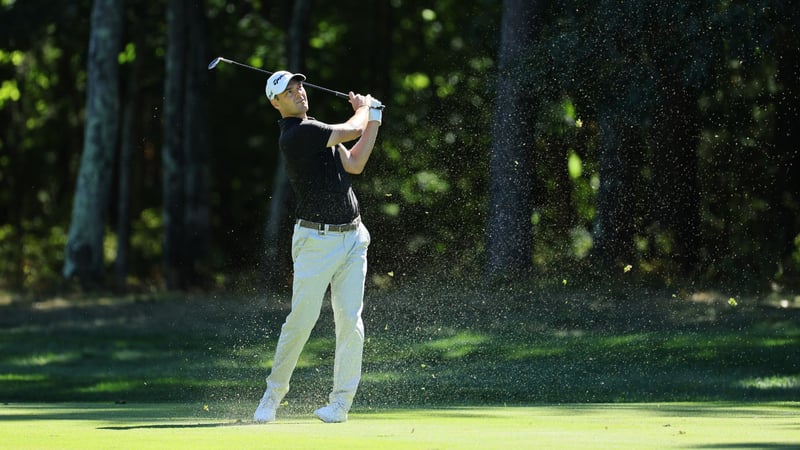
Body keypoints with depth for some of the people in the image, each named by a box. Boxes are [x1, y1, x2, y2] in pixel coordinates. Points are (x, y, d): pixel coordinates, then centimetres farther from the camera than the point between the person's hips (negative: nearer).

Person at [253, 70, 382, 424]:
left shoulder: (315, 130, 17)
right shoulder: (296, 135, -14)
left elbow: (353, 165, 14)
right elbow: (351, 131, -8)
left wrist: (373, 119, 13)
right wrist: (364, 108, 14)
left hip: (352, 238, 7)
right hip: (316, 240, -7)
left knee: (350, 321, -1)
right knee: (301, 319, -5)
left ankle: (341, 402, 3)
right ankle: (273, 394, 11)